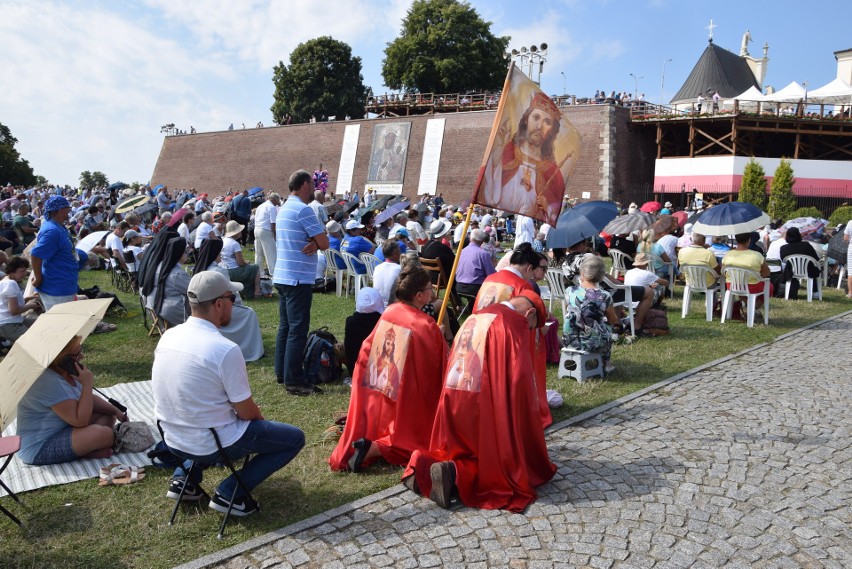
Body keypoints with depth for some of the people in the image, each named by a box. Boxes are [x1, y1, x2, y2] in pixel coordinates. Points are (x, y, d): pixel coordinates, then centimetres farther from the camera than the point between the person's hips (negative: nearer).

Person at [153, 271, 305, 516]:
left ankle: (184, 478, 22)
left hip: (173, 440, 7)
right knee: (295, 438, 5)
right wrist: (259, 416, 9)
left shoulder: (169, 336, -3)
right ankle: (229, 492, 1)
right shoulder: (225, 349, -25)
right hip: (212, 446, -7)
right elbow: (247, 412, -15)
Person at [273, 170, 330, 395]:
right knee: (298, 330, -6)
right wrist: (316, 243, 5)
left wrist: (313, 243, -9)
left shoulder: (283, 208, 16)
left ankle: (282, 373, 23)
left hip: (282, 276, 10)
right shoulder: (303, 209, -15)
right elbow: (325, 243, -14)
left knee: (285, 326, 15)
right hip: (298, 279, -10)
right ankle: (294, 381, -4)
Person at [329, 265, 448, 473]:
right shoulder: (426, 326, -20)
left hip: (375, 397, 7)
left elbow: (367, 351, 7)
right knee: (412, 441, 7)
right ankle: (375, 448, -15)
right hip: (404, 404, -6)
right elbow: (440, 367, -10)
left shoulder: (388, 312, -2)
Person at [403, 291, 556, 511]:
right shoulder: (515, 324, -7)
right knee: (498, 461, 8)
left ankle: (425, 464, -1)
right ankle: (458, 474, -17)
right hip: (483, 409, -7)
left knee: (464, 450, 23)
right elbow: (521, 380, -15)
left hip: (453, 404, 8)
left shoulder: (474, 318, 17)